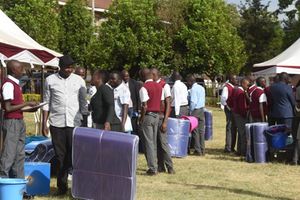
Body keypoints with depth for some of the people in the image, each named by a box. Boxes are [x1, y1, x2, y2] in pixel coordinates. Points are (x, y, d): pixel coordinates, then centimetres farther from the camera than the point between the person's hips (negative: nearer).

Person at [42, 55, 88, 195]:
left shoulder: (79, 81, 5)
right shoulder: (50, 80, 4)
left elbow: (83, 103, 9)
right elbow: (46, 103, 7)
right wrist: (44, 124, 3)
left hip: (74, 123, 0)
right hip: (57, 123, 0)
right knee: (60, 156, 5)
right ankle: (62, 186, 12)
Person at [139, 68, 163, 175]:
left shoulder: (144, 88, -13)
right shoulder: (159, 87, 9)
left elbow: (144, 106, -17)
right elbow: (162, 103, 10)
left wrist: (141, 119, -10)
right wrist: (158, 113, 16)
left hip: (148, 115, -7)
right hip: (157, 115, 7)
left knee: (148, 143, -2)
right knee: (154, 142, 14)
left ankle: (152, 168, -4)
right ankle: (155, 166, 16)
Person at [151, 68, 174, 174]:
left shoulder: (164, 86, -6)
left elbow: (168, 105, -8)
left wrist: (165, 121, -15)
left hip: (161, 117, -5)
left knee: (163, 142, -8)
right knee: (156, 143, 6)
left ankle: (170, 167, -3)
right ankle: (160, 166, 12)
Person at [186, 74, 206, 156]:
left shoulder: (193, 89, -14)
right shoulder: (201, 88, 12)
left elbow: (193, 102, -18)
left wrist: (190, 112, -10)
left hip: (195, 110, -8)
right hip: (202, 110, 8)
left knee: (195, 131, -2)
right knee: (201, 131, 10)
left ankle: (198, 151, -1)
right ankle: (202, 150, 12)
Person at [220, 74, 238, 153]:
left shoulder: (234, 87, 14)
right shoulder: (226, 87, -12)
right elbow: (223, 99, -20)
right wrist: (228, 108, -17)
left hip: (234, 109, 9)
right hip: (229, 110, -9)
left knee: (234, 128, 12)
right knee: (230, 128, -8)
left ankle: (231, 147, 20)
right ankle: (228, 148, -5)